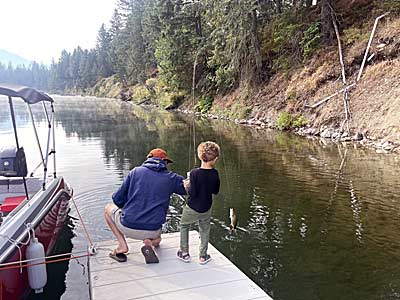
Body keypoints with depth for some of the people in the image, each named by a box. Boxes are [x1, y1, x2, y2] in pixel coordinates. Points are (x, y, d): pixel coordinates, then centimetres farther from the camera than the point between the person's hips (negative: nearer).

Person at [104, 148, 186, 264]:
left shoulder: (136, 171, 4)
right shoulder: (171, 178, 2)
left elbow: (118, 199, 6)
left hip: (128, 227, -1)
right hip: (152, 231, 1)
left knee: (108, 208, 27)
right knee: (157, 238, 39)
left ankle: (122, 245, 12)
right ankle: (150, 243, 1)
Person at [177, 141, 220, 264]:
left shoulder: (194, 173, -23)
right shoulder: (214, 173, -11)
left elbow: (192, 194, -22)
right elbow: (215, 191, 3)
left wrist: (187, 186, -5)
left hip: (192, 209, -3)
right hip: (206, 209, 3)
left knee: (184, 226, 23)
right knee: (205, 231, 24)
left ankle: (184, 253, 27)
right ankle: (203, 256, 29)